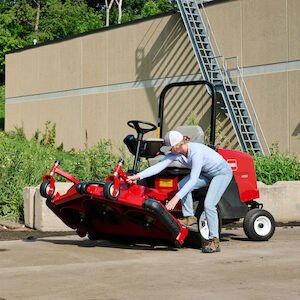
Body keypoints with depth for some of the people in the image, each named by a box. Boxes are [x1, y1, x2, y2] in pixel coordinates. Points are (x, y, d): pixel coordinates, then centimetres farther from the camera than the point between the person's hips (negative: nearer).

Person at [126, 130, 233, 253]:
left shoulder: (196, 152, -36)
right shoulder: (175, 153, -13)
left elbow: (193, 180, -38)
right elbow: (159, 166, -17)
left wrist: (176, 198, -42)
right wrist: (138, 176, -26)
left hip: (222, 172, -8)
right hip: (207, 173, 8)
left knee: (209, 204, -21)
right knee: (181, 185, -13)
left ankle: (214, 240, -12)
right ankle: (189, 217, 0)